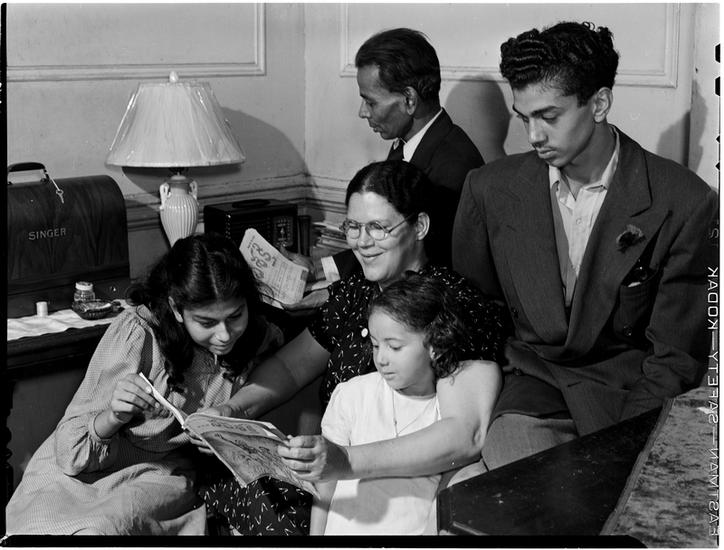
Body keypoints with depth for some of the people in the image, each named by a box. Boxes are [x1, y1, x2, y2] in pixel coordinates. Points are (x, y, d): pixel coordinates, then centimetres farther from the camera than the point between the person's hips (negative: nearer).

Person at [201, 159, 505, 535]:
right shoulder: (349, 294, 9)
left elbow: (467, 435, -27)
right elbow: (290, 364, 20)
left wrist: (347, 462, -36)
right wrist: (231, 410, 0)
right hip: (334, 483, 7)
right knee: (218, 481, -11)